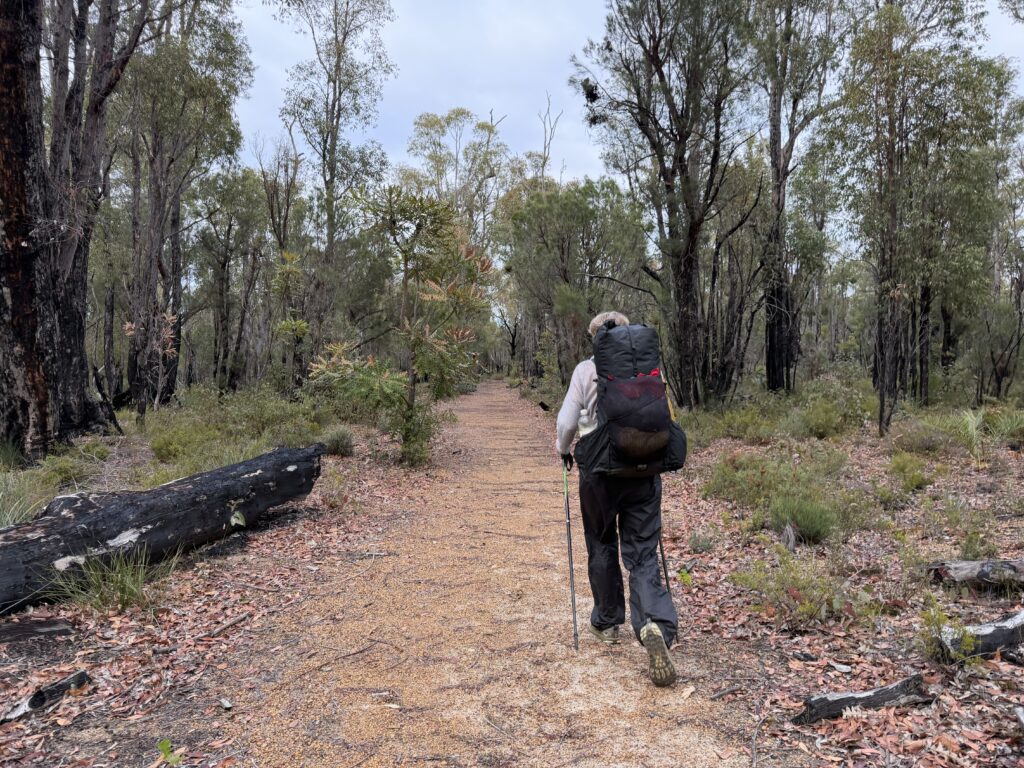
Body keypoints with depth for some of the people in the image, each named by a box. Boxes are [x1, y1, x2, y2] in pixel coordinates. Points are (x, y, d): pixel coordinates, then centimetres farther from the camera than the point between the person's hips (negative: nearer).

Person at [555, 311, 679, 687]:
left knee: (601, 547, 19)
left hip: (598, 471, -1)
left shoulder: (586, 370, -4)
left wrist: (563, 450, 14)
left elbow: (567, 421, -7)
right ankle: (655, 625, -18)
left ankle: (607, 622, 32)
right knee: (643, 555, 4)